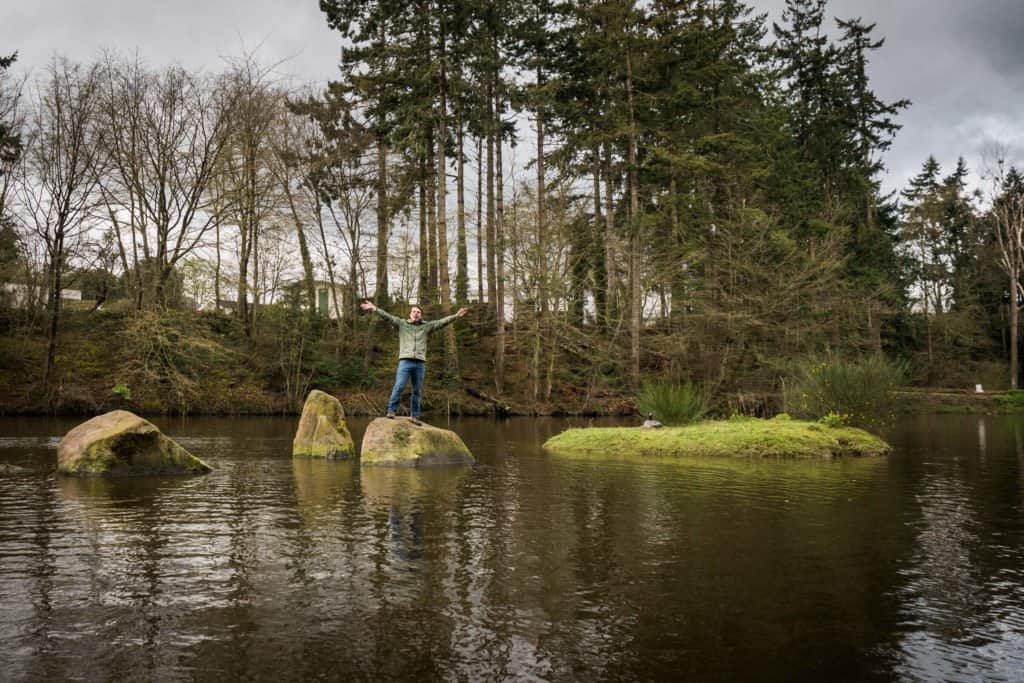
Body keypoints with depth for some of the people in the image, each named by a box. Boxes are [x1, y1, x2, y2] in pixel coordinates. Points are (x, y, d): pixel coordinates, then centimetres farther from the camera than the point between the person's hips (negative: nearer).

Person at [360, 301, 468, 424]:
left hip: (420, 363, 2)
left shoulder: (427, 326, 13)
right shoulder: (402, 324, 9)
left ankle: (415, 416, 10)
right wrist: (374, 308, -10)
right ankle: (391, 411, -5)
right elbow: (388, 316, 1)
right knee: (399, 387, -12)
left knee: (417, 391, 5)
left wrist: (456, 316, -1)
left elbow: (442, 322, 7)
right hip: (405, 361, -2)